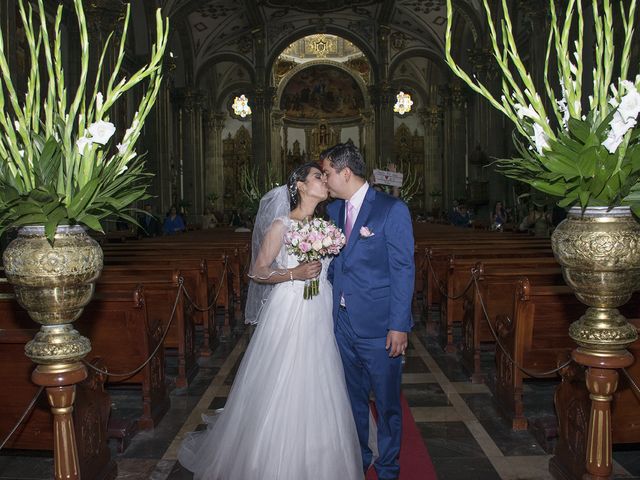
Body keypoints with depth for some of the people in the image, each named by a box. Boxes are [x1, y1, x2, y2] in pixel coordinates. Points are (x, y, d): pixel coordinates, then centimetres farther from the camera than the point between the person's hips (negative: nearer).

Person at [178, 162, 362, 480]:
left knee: (316, 393, 11)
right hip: (288, 314, -5)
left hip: (319, 317, 6)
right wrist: (293, 274, -19)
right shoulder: (281, 225, -9)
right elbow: (258, 272, -8)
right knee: (280, 392, 3)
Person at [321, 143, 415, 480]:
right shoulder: (334, 209, 8)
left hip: (379, 326, -5)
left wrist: (399, 326, -15)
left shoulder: (392, 209, -11)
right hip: (344, 322, 6)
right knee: (353, 398, 20)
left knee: (387, 402, 10)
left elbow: (403, 270, -12)